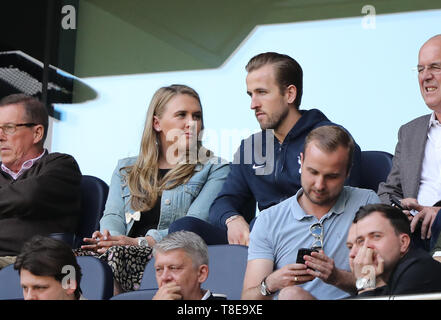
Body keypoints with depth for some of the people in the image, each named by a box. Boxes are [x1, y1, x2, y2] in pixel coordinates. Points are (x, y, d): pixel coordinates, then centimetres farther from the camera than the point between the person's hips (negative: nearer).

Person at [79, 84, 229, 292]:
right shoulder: (126, 169, 27)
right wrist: (111, 237, -14)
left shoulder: (215, 170, 12)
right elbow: (113, 215, 12)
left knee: (116, 255, -36)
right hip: (125, 253, 3)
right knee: (77, 257, -31)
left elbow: (194, 225, -3)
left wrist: (140, 242, -18)